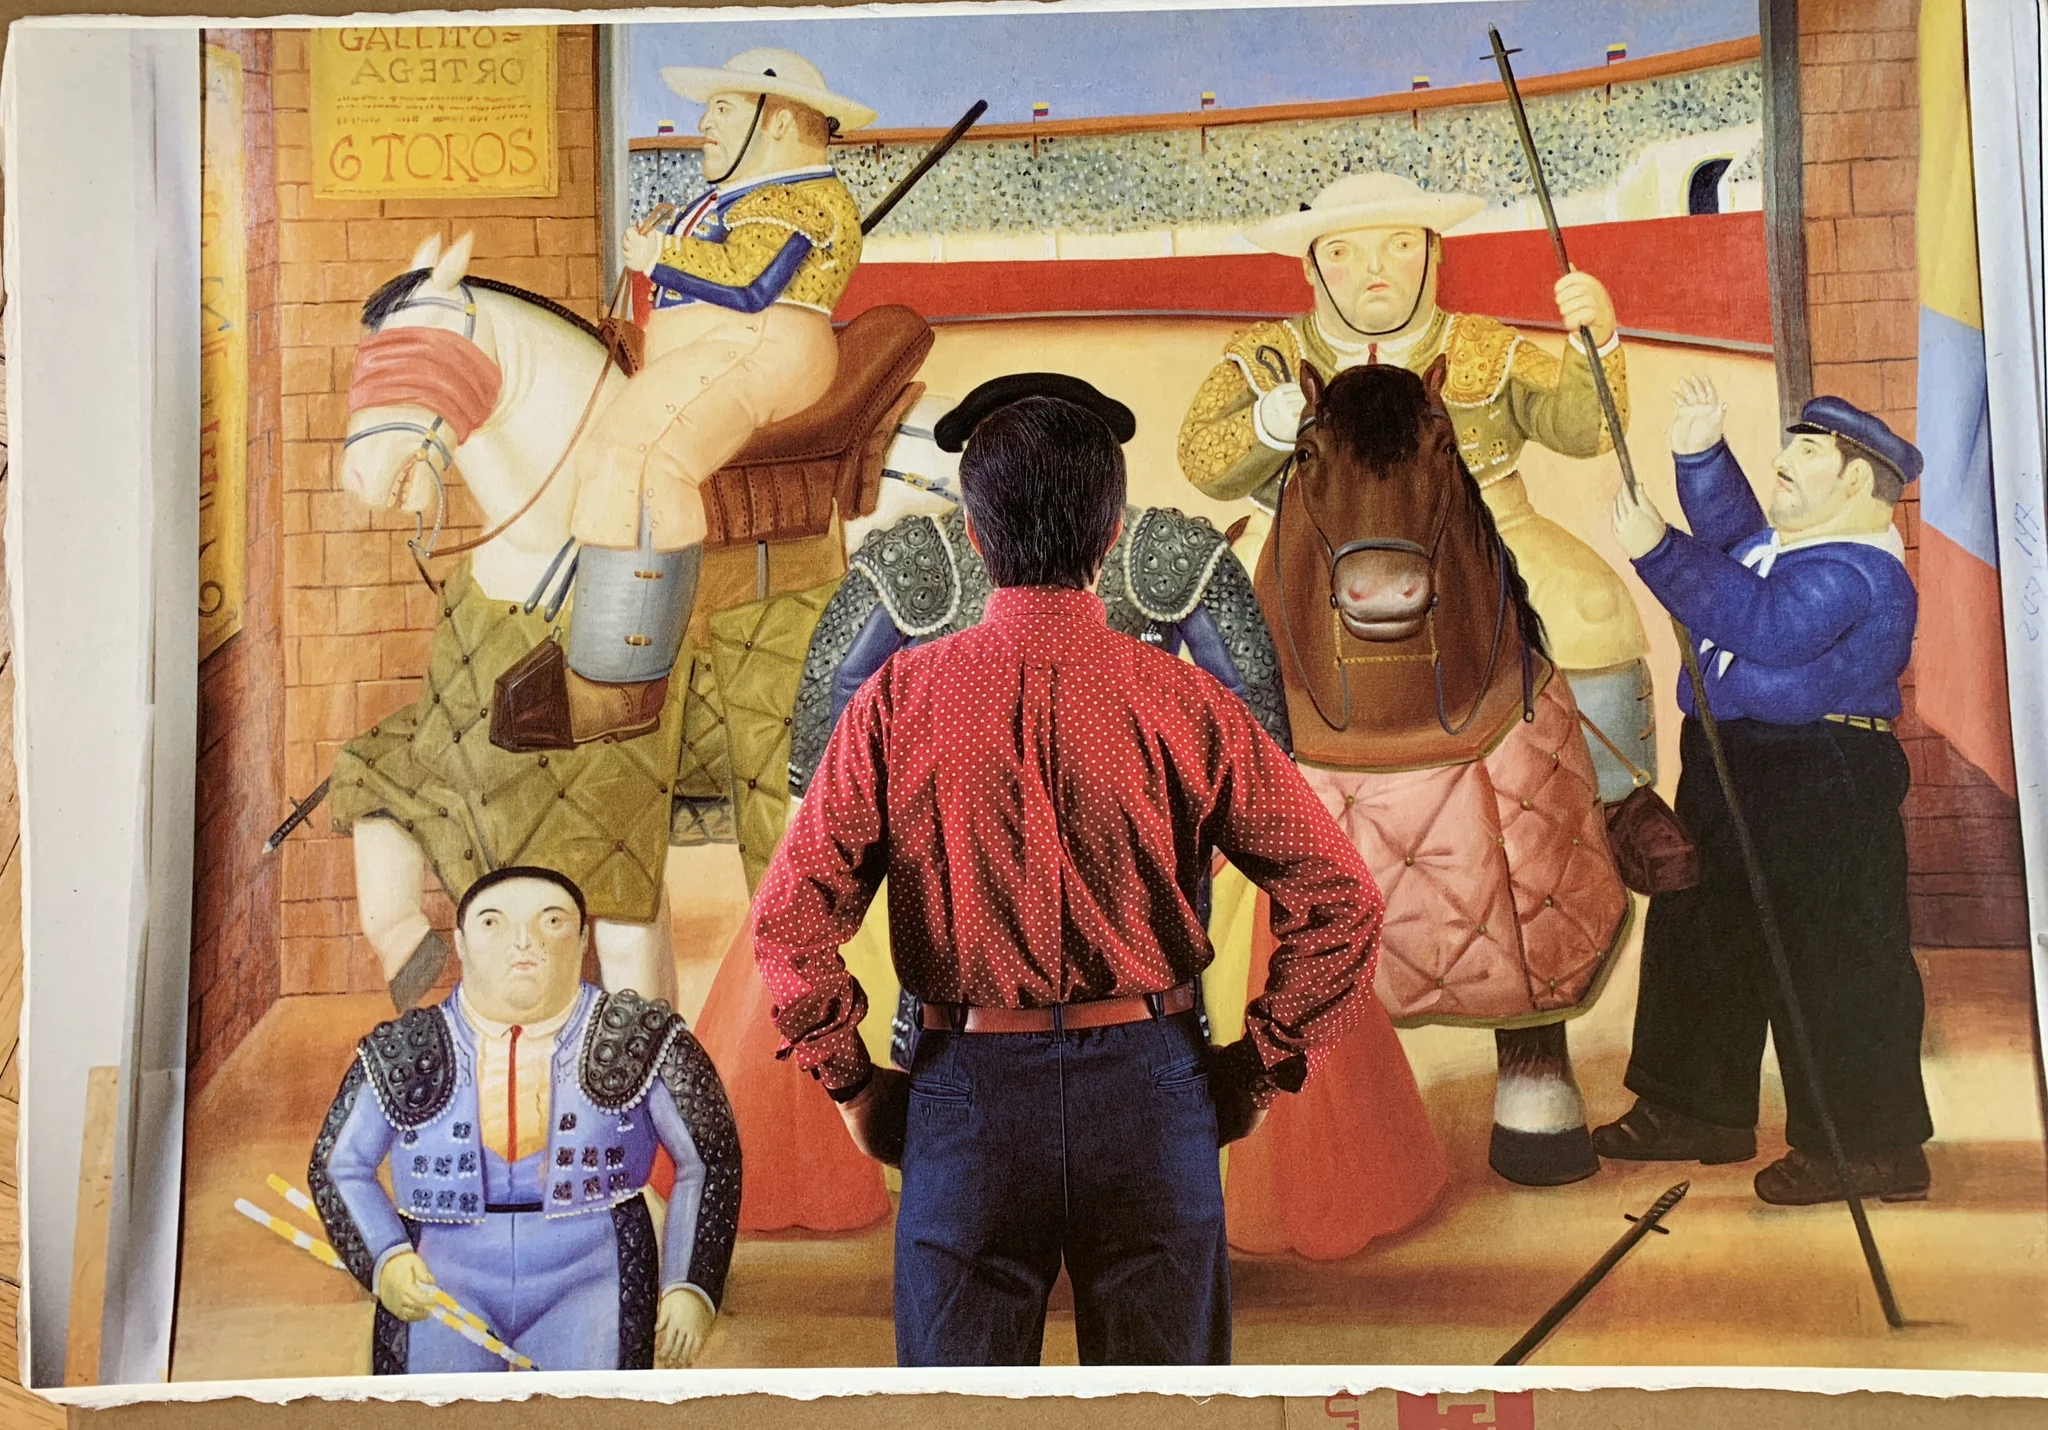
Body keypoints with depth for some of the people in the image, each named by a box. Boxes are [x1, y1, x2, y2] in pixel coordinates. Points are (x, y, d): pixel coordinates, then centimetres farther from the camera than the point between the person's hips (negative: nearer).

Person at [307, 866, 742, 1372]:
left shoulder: (640, 1040, 1)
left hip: (590, 1278, -1)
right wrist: (385, 1259, -4)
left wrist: (691, 1286, -1)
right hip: (442, 1280, 1)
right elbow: (337, 1166, 13)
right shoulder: (403, 1053, 4)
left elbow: (710, 1161, 7)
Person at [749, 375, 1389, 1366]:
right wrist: (1260, 1070, 4)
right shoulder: (1184, 702, -7)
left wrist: (851, 1084, 4)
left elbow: (790, 920, -8)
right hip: (1149, 1087, 1)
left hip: (967, 1089, 0)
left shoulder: (899, 701, -7)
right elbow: (1340, 902, -7)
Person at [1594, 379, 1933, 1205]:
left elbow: (1760, 625, -32)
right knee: (1703, 935, 17)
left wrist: (1657, 553, -31)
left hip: (1819, 785, -11)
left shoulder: (1854, 571, -18)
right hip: (1735, 773, 11)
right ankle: (1704, 1110, 31)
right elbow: (1734, 542, 33)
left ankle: (1874, 1148, 8)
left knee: (1831, 959, -5)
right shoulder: (1789, 540, 13)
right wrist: (1700, 455, 19)